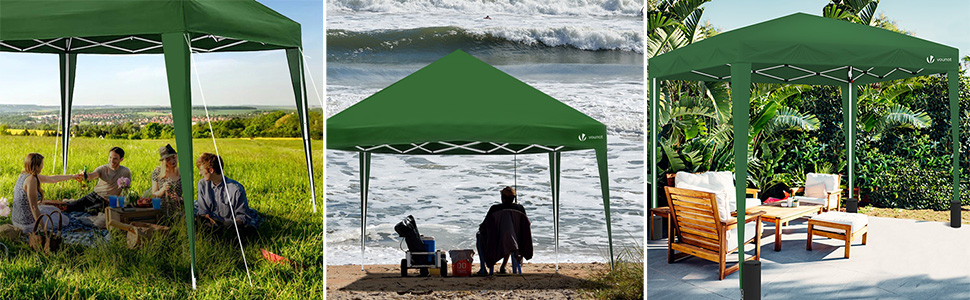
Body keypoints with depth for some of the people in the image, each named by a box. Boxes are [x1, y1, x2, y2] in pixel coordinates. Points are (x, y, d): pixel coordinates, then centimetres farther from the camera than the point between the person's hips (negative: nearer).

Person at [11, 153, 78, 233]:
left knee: (55, 210, 30)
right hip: (27, 222, -9)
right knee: (64, 220, 13)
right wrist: (43, 228, -19)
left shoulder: (24, 175, 4)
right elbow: (33, 207, -25)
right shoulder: (31, 179, -24)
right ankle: (31, 230, 8)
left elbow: (52, 179, 18)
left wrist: (72, 176, 28)